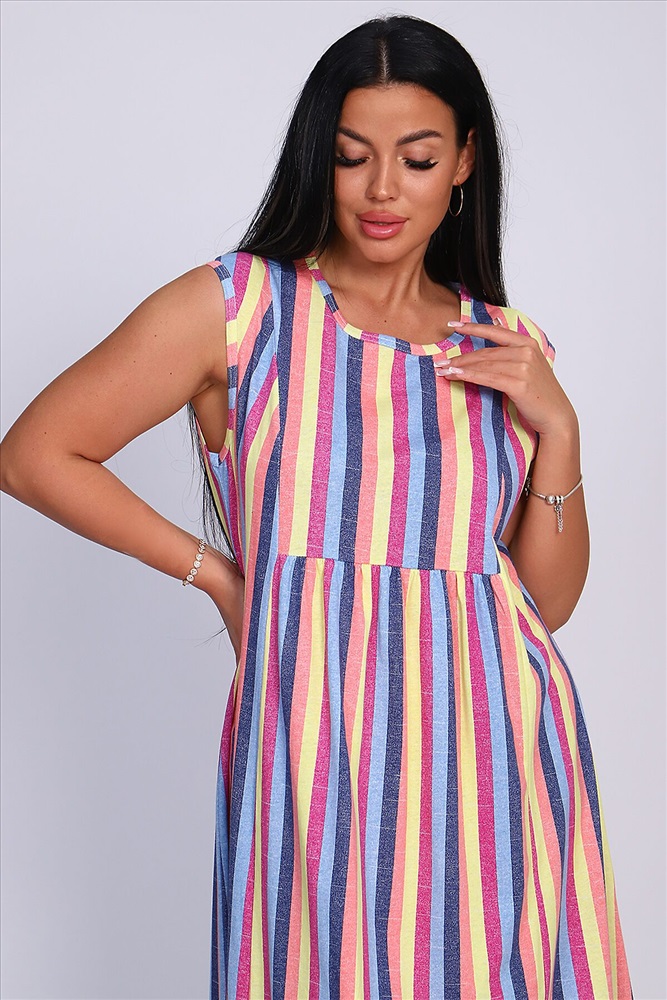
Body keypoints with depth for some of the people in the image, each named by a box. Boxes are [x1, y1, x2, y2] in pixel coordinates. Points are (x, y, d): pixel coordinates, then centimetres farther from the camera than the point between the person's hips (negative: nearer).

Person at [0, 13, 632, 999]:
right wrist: (213, 570, 1)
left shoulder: (507, 350, 9)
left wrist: (558, 427, -4)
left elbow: (547, 599, 9)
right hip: (317, 754, -3)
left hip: (497, 758, 4)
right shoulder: (236, 307, -3)